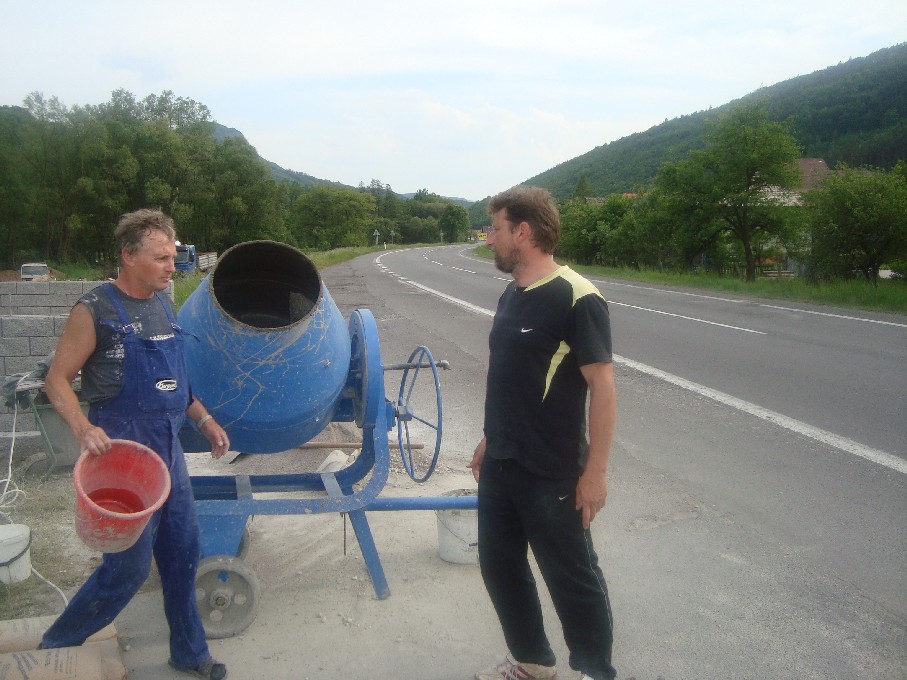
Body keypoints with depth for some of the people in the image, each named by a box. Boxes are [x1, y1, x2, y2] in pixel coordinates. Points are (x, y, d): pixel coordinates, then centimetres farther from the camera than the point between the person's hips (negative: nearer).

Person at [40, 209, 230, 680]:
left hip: (167, 448, 7)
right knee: (129, 566, 1)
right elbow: (57, 379, -11)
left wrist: (204, 420, 14)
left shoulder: (162, 303, 9)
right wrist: (82, 427, -28)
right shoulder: (96, 309, -13)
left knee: (182, 551, 13)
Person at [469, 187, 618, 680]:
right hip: (499, 466, 8)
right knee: (499, 565, 18)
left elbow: (602, 386, -19)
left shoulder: (575, 298, -18)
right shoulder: (511, 296, 8)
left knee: (572, 577, 9)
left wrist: (596, 470, -18)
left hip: (552, 475, -8)